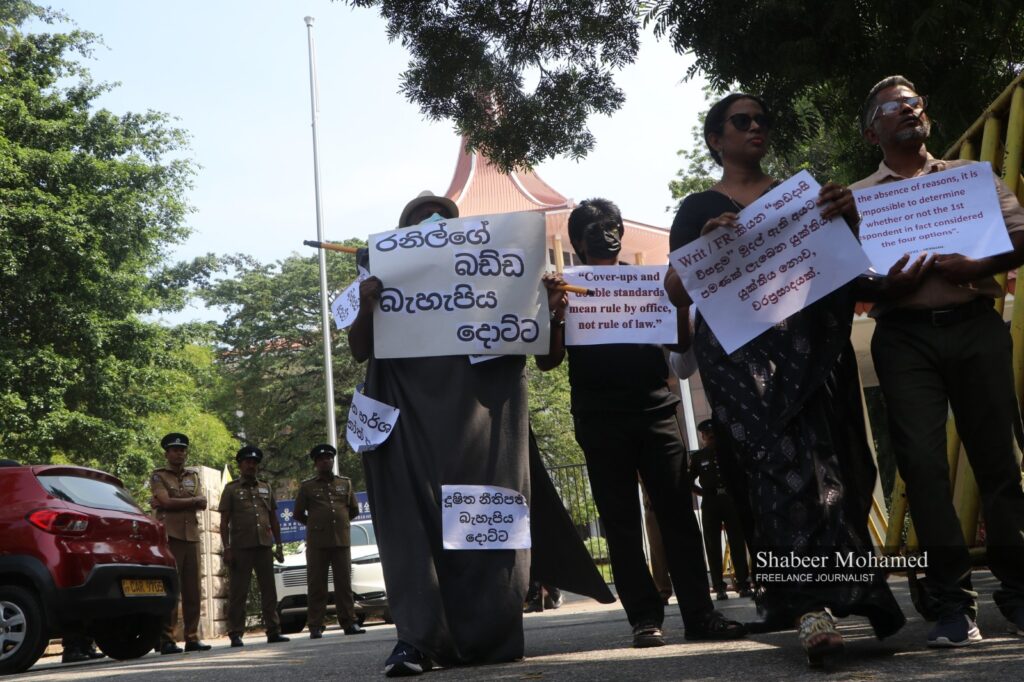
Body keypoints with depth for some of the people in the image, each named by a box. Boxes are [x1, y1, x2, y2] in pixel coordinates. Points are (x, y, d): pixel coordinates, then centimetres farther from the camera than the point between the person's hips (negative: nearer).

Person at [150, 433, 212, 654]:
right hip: (169, 536, -5)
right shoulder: (158, 476, 6)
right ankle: (166, 639, -9)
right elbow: (166, 502, -11)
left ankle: (192, 638, 7)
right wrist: (191, 501, -2)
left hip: (191, 536, 5)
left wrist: (177, 503, -8)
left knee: (192, 590, 4)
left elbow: (202, 503, 6)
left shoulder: (193, 476, 20)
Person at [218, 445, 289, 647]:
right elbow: (224, 522, 0)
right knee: (238, 593, -2)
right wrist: (226, 549, -9)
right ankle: (236, 635, 1)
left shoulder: (266, 488, 17)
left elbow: (273, 519, 19)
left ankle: (273, 631, 9)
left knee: (269, 591, 5)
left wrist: (278, 545, 12)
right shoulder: (231, 489, 4)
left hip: (264, 547, 4)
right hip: (241, 548, -4)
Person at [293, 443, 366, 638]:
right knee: (316, 585, -2)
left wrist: (340, 519, 14)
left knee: (344, 584, 2)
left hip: (342, 541, 2)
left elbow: (354, 510, 19)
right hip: (317, 542, -2)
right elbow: (298, 514, 11)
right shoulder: (307, 486, 7)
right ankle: (315, 627, 0)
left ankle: (349, 623, 5)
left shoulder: (345, 483, 14)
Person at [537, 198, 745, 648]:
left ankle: (699, 613, -2)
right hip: (600, 420, -2)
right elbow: (547, 362, 4)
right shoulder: (568, 291, 10)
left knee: (677, 512, -3)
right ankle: (645, 618, -2)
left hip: (656, 410, 2)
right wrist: (556, 316, -15)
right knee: (621, 520, -3)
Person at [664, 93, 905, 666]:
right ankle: (813, 607, -26)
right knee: (778, 455, -17)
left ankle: (807, 600, -5)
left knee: (823, 452, -9)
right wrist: (706, 244, -12)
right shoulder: (699, 209, 15)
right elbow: (678, 292, 6)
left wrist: (849, 213, -5)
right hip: (739, 346, -3)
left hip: (808, 339, 3)